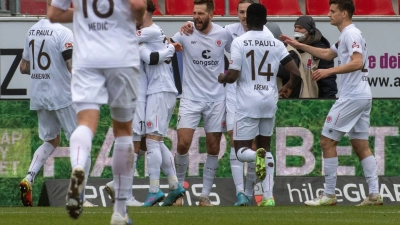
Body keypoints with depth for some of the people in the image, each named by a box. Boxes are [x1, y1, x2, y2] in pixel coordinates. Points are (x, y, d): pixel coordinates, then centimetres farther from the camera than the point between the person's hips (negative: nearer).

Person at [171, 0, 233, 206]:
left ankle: (205, 195, 11)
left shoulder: (223, 34, -2)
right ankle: (178, 188, 8)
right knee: (183, 143, -11)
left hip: (216, 98, 1)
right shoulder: (186, 33, -6)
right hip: (191, 97, -1)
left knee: (213, 148, 2)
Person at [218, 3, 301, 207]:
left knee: (242, 151, 5)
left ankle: (257, 156, -32)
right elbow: (295, 73, 2)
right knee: (265, 147, 19)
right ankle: (268, 197, 8)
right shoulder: (276, 44, 3)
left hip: (248, 102, -4)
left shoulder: (239, 42, -7)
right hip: (270, 101, 4)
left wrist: (222, 78, 12)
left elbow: (233, 76, -11)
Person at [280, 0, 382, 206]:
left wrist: (329, 71, -28)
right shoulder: (346, 36, 19)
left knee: (327, 141, -4)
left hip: (351, 97, -10)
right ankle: (374, 194, 3)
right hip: (362, 96, 10)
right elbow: (328, 54, 34)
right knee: (361, 145, 9)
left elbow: (357, 63, -25)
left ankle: (329, 195, -3)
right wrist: (299, 45, 34)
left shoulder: (351, 34, -12)